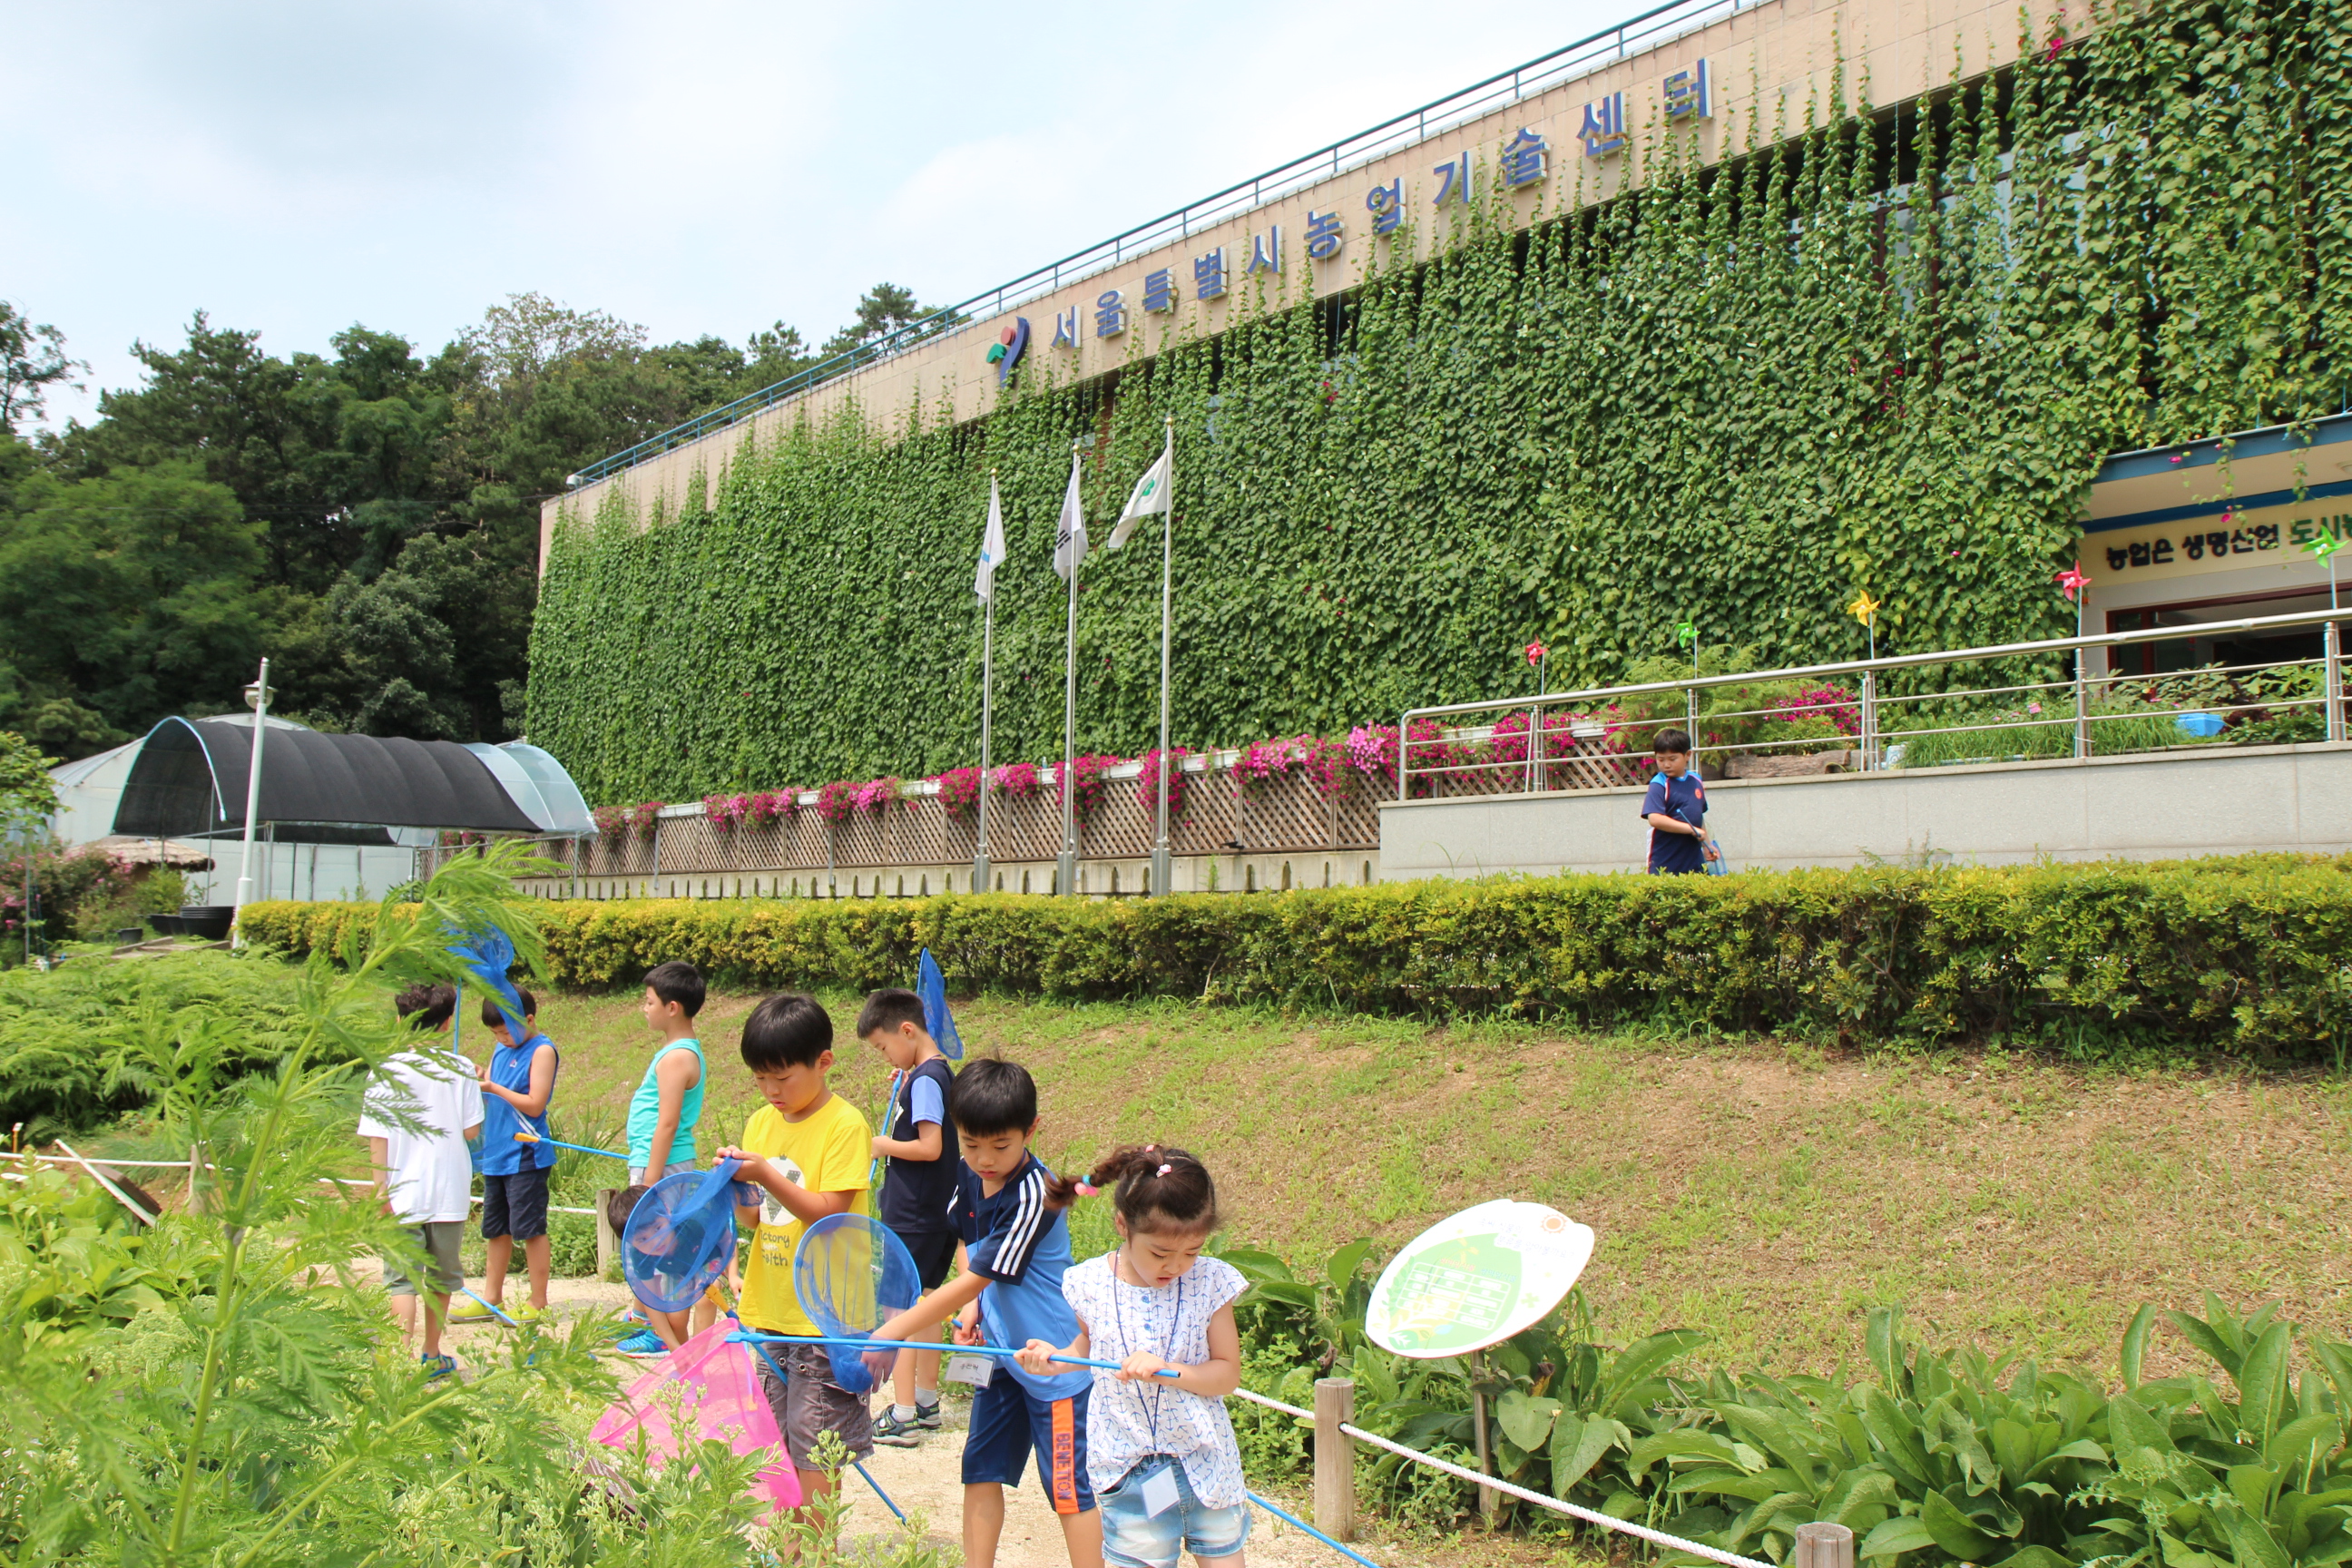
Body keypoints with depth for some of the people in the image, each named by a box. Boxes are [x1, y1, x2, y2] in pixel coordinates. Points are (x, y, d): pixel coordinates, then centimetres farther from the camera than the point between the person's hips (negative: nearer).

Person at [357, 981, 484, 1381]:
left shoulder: (386, 1071, -7)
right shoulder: (462, 1069, -4)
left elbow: (377, 1138, -8)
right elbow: (471, 1130, -1)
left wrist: (381, 1188, -4)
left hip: (403, 1197, -2)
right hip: (450, 1194, 2)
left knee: (402, 1280, 1)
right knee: (442, 1276, 16)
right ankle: (432, 1357, 28)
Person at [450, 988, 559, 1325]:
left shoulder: (542, 1051, -10)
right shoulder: (501, 1050, 12)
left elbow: (534, 1104, -16)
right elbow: (489, 1093, 14)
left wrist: (493, 1088, -19)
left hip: (525, 1156, -8)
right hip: (495, 1155, 8)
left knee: (530, 1229, -2)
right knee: (496, 1230, 15)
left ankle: (538, 1304, 6)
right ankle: (492, 1300, 24)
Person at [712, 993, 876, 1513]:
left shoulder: (846, 1125, -12)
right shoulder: (761, 1122, 9)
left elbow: (831, 1214, -17)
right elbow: (757, 1217, 11)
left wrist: (766, 1174, -22)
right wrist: (736, 1185, -8)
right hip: (771, 1309, 7)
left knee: (814, 1447, -2)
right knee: (778, 1445, 13)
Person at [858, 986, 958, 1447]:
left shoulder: (925, 1080, -18)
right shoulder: (939, 1073, 10)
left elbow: (930, 1147, -24)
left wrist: (884, 1145, -11)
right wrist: (903, 1089, 9)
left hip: (913, 1219, -10)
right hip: (935, 1214, 10)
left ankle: (902, 1417, -2)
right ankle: (926, 1402, 27)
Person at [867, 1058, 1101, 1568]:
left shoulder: (1033, 1196, -27)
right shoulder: (969, 1177, -3)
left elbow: (971, 1283, -27)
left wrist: (888, 1334, -26)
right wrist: (973, 1306, -3)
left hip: (1054, 1359, -8)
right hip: (1001, 1349, 8)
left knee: (1068, 1486, 0)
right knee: (980, 1468, 13)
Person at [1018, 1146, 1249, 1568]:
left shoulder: (1210, 1283, -11)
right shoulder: (1090, 1284, -8)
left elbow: (1227, 1373, -9)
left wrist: (1165, 1369, -23)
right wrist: (1055, 1357, -6)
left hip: (1205, 1462, 0)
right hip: (1127, 1467, 0)